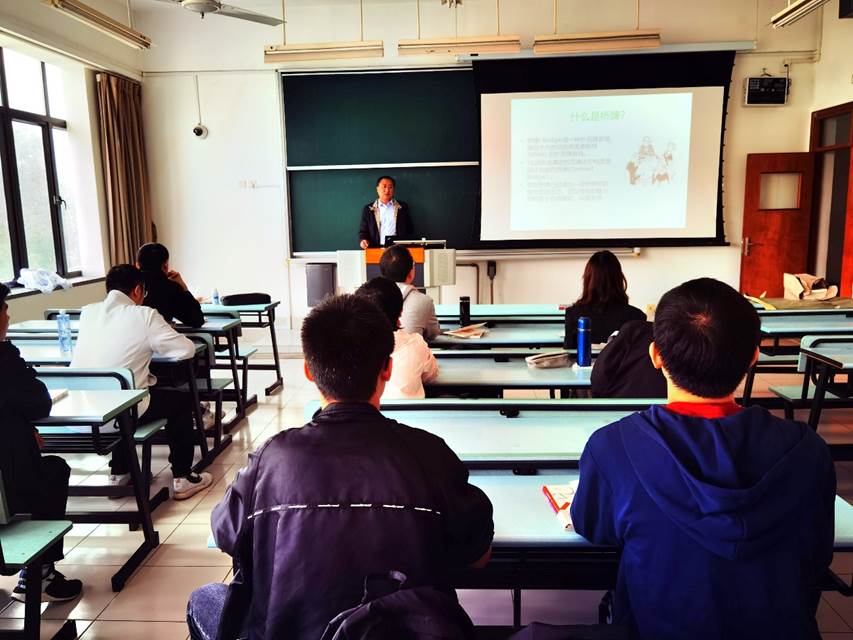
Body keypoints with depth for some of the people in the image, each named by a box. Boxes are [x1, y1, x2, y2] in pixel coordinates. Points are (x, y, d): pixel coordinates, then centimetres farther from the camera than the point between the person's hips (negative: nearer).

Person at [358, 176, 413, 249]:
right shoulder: (368, 209, 13)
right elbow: (363, 231, 12)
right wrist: (362, 240, -10)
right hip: (376, 249, 0)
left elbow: (409, 231, 13)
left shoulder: (403, 207, 14)